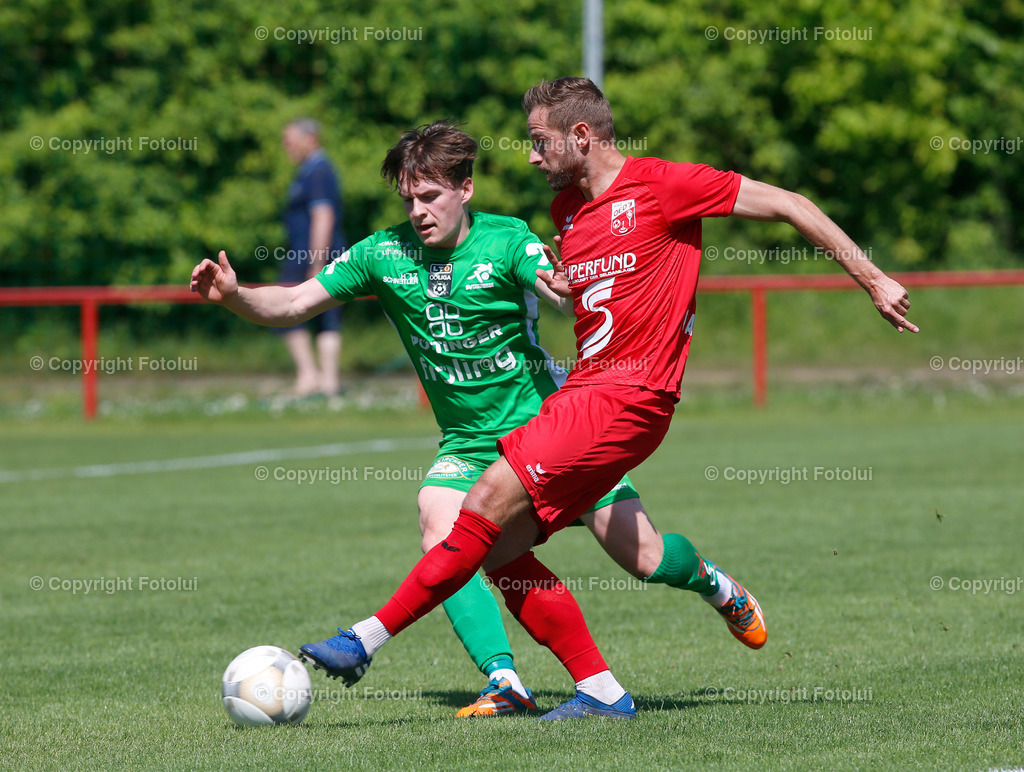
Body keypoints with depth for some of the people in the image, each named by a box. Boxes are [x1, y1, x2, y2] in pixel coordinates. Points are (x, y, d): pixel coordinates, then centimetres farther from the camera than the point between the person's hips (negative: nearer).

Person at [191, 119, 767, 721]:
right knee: (442, 538, -27)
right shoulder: (384, 254, -5)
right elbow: (292, 305, -4)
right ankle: (504, 683, -27)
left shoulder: (506, 241, -14)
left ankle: (711, 581, 31)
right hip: (469, 444, 3)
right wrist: (233, 295, -24)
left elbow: (564, 296, -31)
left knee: (640, 555, -3)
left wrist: (565, 293, -55)